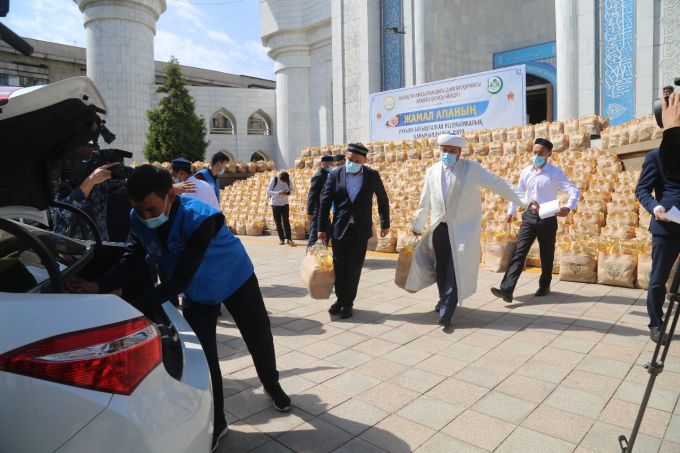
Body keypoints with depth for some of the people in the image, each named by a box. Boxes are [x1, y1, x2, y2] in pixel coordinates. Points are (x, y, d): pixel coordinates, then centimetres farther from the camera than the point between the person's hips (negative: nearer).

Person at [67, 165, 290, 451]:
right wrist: (98, 286, -33)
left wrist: (136, 308, -45)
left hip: (235, 280, -4)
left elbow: (179, 280, -41)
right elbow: (130, 261, -15)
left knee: (259, 338, 13)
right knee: (201, 355, 2)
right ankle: (216, 422, 22)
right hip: (197, 292, 4)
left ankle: (272, 385, 44)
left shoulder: (200, 219, -40)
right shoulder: (139, 219, -22)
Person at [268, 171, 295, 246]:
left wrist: (288, 192, -22)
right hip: (275, 204, -1)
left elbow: (293, 190, 1)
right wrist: (278, 193, -30)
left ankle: (288, 238, -1)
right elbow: (268, 192, -15)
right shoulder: (274, 180, -16)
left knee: (286, 221, -5)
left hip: (285, 204, 1)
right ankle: (281, 239, 11)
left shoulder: (288, 180, -10)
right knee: (278, 222, 2)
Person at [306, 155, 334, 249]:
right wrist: (310, 212, -25)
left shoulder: (326, 175, 12)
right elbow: (311, 195, -21)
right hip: (317, 211, -10)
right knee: (315, 234, -6)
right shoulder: (319, 176, -16)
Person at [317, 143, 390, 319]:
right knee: (339, 267, 10)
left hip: (361, 229, -1)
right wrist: (322, 228, -3)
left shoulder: (373, 175, -1)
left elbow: (383, 200, 9)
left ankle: (348, 303, 18)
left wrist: (385, 224, 11)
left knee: (354, 268, 5)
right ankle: (340, 299, 28)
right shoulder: (335, 175, -2)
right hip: (339, 229, 1)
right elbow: (325, 203, -1)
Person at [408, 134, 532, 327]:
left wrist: (523, 200, -16)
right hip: (439, 228, 4)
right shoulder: (432, 172, 6)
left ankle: (446, 311, 1)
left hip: (462, 229, -3)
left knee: (455, 269, -6)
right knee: (440, 269, 12)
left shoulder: (472, 168, -4)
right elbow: (424, 202, 14)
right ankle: (445, 300, 34)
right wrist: (417, 225, 21)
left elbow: (498, 185, -8)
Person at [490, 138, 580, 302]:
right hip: (529, 217, 3)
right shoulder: (526, 172, 5)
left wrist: (569, 207, -32)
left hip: (547, 219, -3)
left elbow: (575, 191, -14)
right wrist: (511, 211, 16)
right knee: (519, 252, -7)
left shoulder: (555, 173, -8)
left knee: (546, 255, 10)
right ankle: (507, 289, -14)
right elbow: (518, 192, 19)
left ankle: (544, 286, 29)